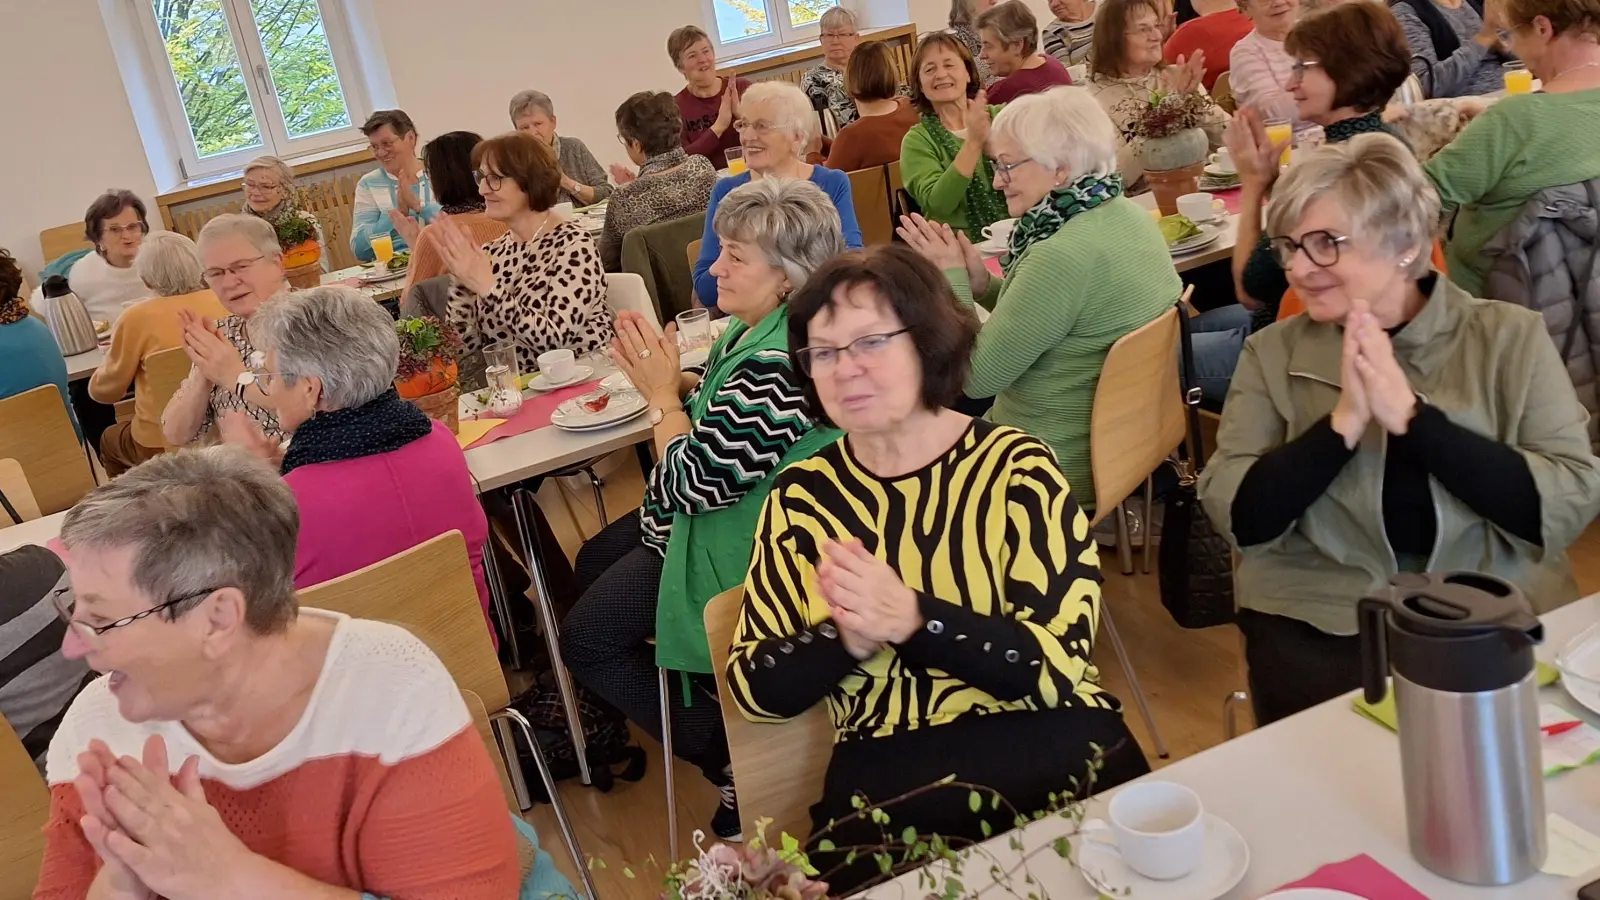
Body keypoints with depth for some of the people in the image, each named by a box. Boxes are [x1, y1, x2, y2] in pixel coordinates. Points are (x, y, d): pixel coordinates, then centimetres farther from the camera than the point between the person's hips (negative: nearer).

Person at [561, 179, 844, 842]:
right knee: (593, 562, 26)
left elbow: (696, 481, -29)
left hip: (729, 545, -11)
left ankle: (730, 758, 3)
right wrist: (675, 380, -6)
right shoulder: (758, 327, -1)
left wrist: (662, 394, -16)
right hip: (703, 518, 11)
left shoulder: (776, 365, -33)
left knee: (584, 639, -3)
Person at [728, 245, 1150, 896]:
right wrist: (846, 638, -15)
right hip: (886, 780, 1)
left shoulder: (1015, 468, -2)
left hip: (1050, 753, -1)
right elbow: (754, 688, 4)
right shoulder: (801, 497, 6)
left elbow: (1058, 663, -9)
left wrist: (911, 619, -22)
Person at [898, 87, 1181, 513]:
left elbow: (978, 376, -22)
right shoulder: (1130, 216, 1)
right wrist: (984, 285, 0)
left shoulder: (1062, 258, -28)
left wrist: (951, 276, -12)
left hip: (1072, 467, -9)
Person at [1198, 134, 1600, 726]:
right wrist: (1342, 423, -17)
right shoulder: (1274, 354, 3)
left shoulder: (1509, 338, 0)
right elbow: (1236, 517, -6)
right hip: (1320, 619, 0)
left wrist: (1412, 417, -18)